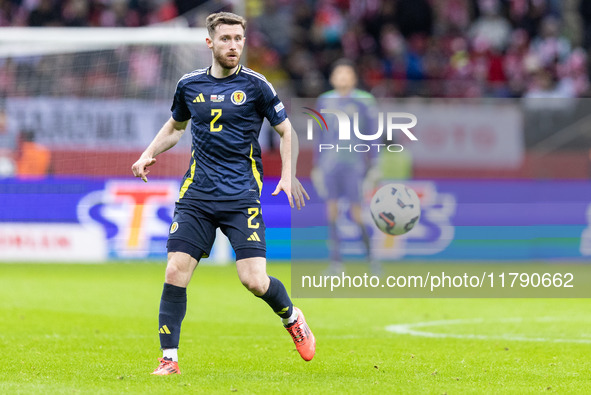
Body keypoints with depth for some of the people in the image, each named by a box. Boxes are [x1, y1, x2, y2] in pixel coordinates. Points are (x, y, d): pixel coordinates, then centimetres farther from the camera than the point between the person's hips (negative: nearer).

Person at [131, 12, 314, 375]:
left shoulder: (255, 85, -2)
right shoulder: (190, 85, 8)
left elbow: (287, 131, 4)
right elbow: (176, 126, 26)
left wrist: (289, 175, -11)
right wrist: (148, 155, 11)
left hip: (242, 198, -3)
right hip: (197, 196, 3)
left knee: (254, 280, -11)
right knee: (176, 272, -9)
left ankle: (292, 317, 21)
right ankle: (169, 358, 2)